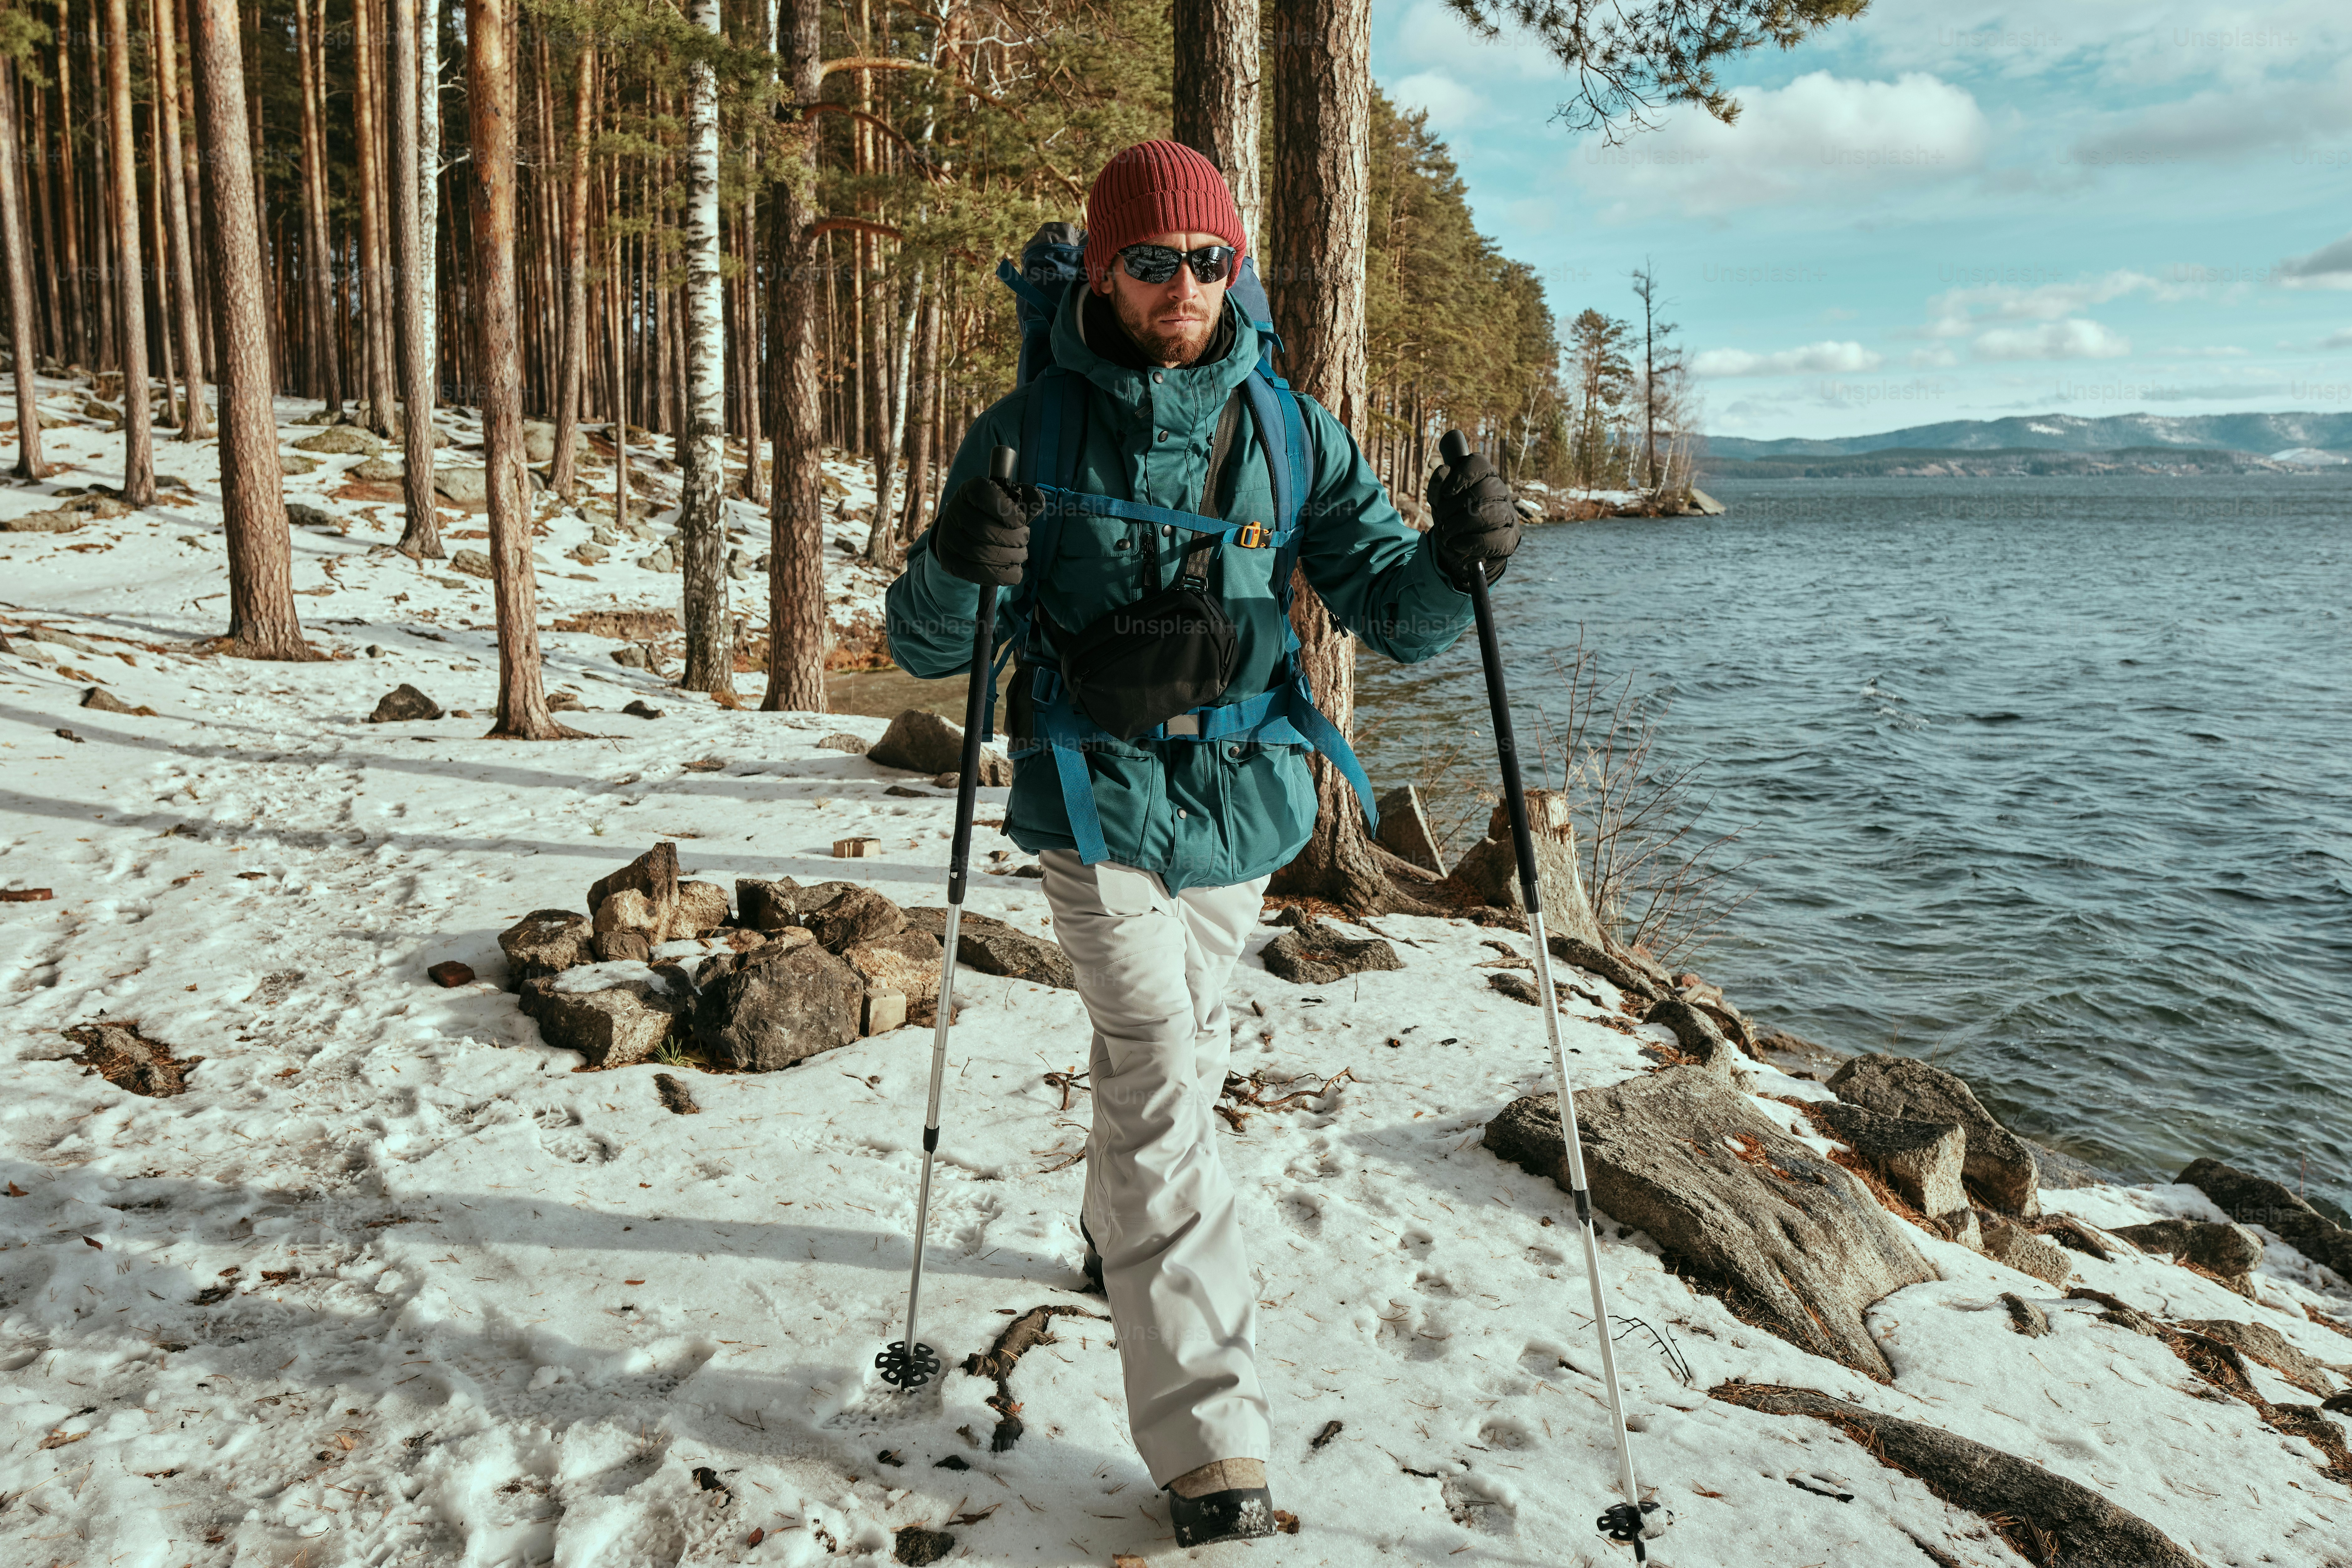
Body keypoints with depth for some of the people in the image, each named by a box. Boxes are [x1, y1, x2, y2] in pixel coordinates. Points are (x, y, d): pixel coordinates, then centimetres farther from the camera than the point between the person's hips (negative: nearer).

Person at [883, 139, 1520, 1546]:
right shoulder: (1033, 434, -7)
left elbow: (1389, 611, -5)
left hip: (1245, 798, 4)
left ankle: (1120, 1235, 51)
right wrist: (956, 569, -30)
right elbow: (925, 649, -7)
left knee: (1182, 1054, 22)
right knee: (1160, 1084, -12)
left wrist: (1455, 561, -27)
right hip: (1099, 804, -3)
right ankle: (1213, 1442, -5)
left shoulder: (1290, 431, -1)